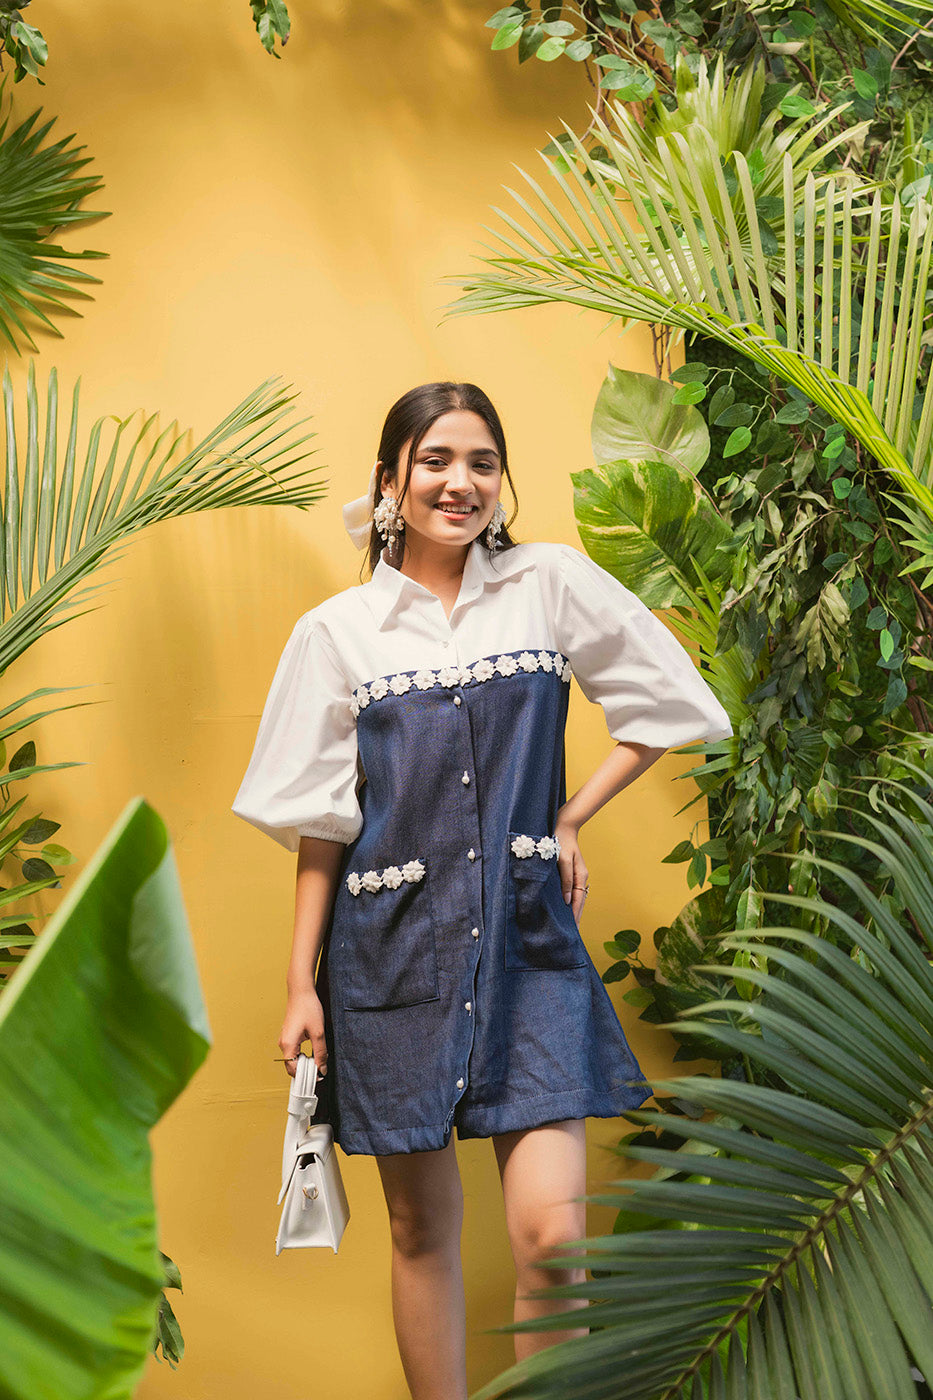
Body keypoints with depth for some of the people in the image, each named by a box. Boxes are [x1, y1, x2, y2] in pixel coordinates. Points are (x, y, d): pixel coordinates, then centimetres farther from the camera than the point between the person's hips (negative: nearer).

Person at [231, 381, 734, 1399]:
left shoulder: (554, 583, 2)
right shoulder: (337, 630, 3)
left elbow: (667, 705, 10)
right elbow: (320, 821, 5)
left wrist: (570, 817, 3)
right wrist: (300, 984, 2)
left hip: (527, 936, 0)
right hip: (393, 946, 1)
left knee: (550, 1230, -11)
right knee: (420, 1222, 8)